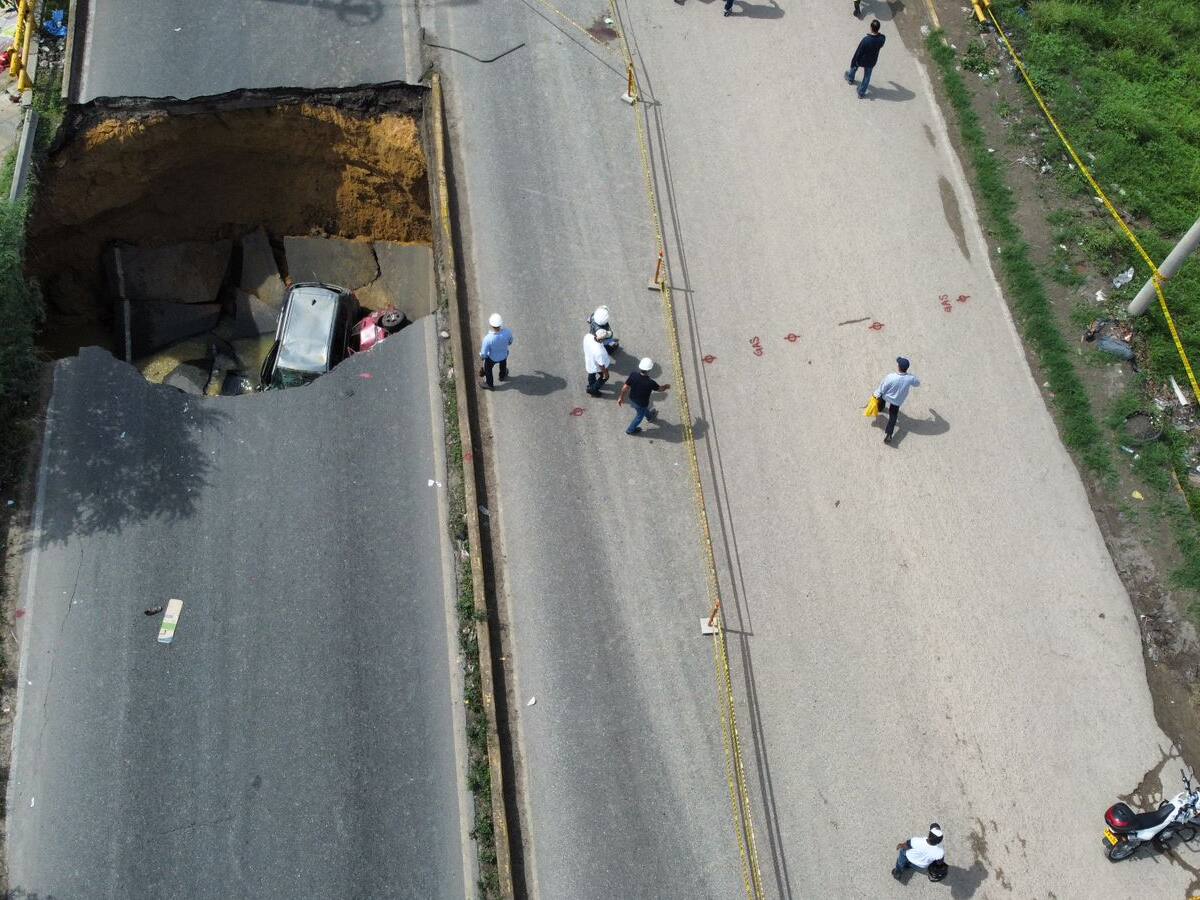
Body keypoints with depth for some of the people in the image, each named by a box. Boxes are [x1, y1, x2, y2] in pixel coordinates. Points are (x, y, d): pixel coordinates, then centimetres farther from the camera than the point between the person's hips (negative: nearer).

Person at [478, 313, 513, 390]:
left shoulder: (488, 338, -43)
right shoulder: (508, 332, -35)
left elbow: (483, 354, -27)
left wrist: (481, 356, -2)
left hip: (492, 358, -2)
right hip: (504, 354, 2)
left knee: (488, 369, 31)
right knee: (503, 365, 37)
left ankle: (489, 384, 55)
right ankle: (502, 376, 67)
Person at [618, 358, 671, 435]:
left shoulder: (633, 375, -28)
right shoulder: (650, 383, -38)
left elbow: (625, 387, -17)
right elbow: (660, 389, -17)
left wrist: (621, 397, 1)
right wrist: (666, 387, 7)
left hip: (632, 399, 4)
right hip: (641, 404, -4)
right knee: (640, 415, 28)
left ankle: (650, 416, 66)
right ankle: (630, 430, 50)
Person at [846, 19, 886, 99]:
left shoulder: (866, 40, -36)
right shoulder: (882, 38, -24)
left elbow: (858, 52, -23)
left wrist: (853, 62, -8)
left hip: (861, 61, -2)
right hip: (871, 62, 3)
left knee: (854, 66, 32)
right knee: (867, 77, 25)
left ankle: (850, 78, 59)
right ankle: (861, 93, 39)